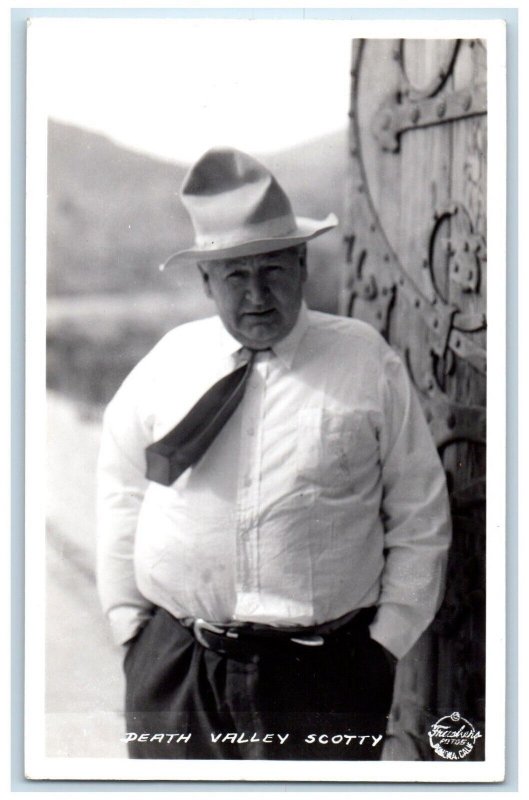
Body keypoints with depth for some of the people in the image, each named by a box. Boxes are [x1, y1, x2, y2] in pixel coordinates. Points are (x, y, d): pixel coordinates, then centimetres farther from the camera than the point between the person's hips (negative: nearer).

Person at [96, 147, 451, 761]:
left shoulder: (367, 363, 0)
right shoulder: (167, 364, 6)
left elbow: (420, 516, 4)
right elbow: (121, 493, 14)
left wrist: (389, 637, 0)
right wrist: (128, 616, 8)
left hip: (323, 672, -1)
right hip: (173, 668, 2)